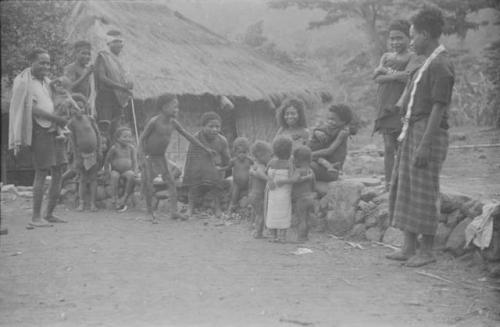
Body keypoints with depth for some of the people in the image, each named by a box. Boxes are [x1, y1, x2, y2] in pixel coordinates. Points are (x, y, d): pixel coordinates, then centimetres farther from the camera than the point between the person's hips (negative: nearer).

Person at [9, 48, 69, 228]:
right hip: (40, 130, -8)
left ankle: (50, 214, 17)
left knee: (58, 172, 8)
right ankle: (36, 218, -5)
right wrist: (55, 118, -17)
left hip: (54, 129, 8)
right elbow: (32, 108, -14)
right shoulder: (24, 81, -6)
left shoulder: (46, 81, 19)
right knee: (41, 173, -10)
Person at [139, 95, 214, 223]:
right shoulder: (154, 122, -20)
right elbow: (142, 138, -15)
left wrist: (205, 148, 7)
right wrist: (142, 157, -23)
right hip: (149, 156, -6)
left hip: (161, 157, 6)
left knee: (171, 182, -4)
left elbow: (188, 136, 5)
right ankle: (150, 211, 10)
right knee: (147, 184, -7)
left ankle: (174, 211, -4)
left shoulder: (173, 123, -3)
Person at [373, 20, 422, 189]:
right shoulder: (386, 56, 16)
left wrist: (385, 71, -5)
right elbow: (377, 78, 1)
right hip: (386, 106, 5)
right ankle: (388, 185, 12)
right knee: (388, 148, 6)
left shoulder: (413, 58, -1)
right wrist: (397, 75, -12)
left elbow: (408, 77, -17)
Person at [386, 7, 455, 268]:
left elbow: (439, 107, -19)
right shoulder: (427, 64, 16)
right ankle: (409, 248, 15)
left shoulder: (441, 65, -14)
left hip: (428, 133, -10)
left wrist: (425, 145, -22)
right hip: (412, 131, 10)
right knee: (403, 188, 10)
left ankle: (426, 251, 6)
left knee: (424, 192, -4)